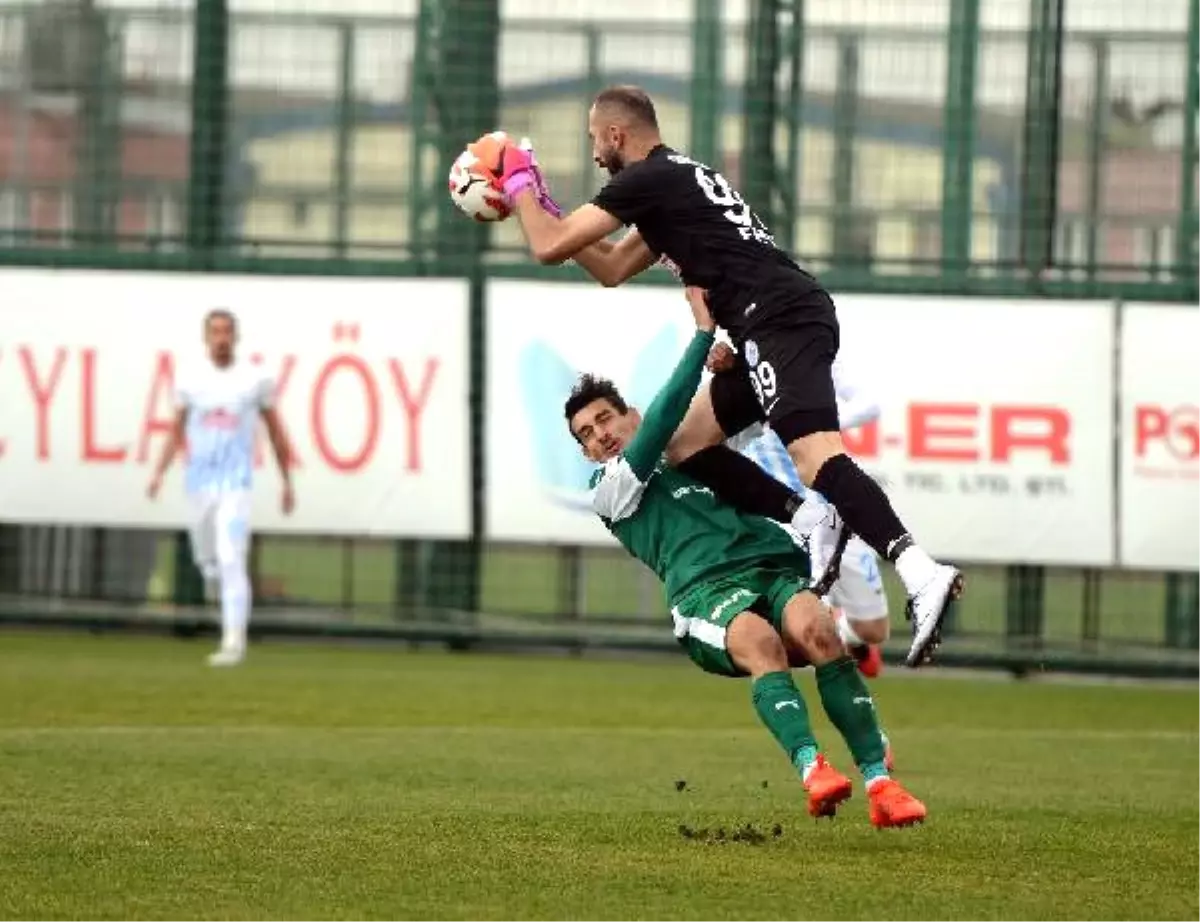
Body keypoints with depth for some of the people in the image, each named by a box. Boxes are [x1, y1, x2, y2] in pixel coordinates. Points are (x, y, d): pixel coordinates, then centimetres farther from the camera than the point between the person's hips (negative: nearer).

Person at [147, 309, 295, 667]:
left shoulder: (256, 381, 2)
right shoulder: (190, 382, 8)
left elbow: (275, 432, 10)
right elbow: (176, 433, 12)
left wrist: (287, 481, 10)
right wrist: (160, 472, -2)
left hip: (235, 484, -3)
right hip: (199, 483, 3)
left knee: (230, 560, -16)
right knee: (207, 560, 11)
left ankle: (233, 641, -19)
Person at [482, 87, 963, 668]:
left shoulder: (647, 180, -1)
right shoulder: (675, 179, 29)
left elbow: (548, 248, 0)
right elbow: (612, 268, 41)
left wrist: (520, 186, 18)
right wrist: (541, 206, 39)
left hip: (777, 317, -10)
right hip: (786, 319, 10)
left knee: (813, 453, -26)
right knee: (685, 445, 15)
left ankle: (921, 575, -43)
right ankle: (811, 518, 0)